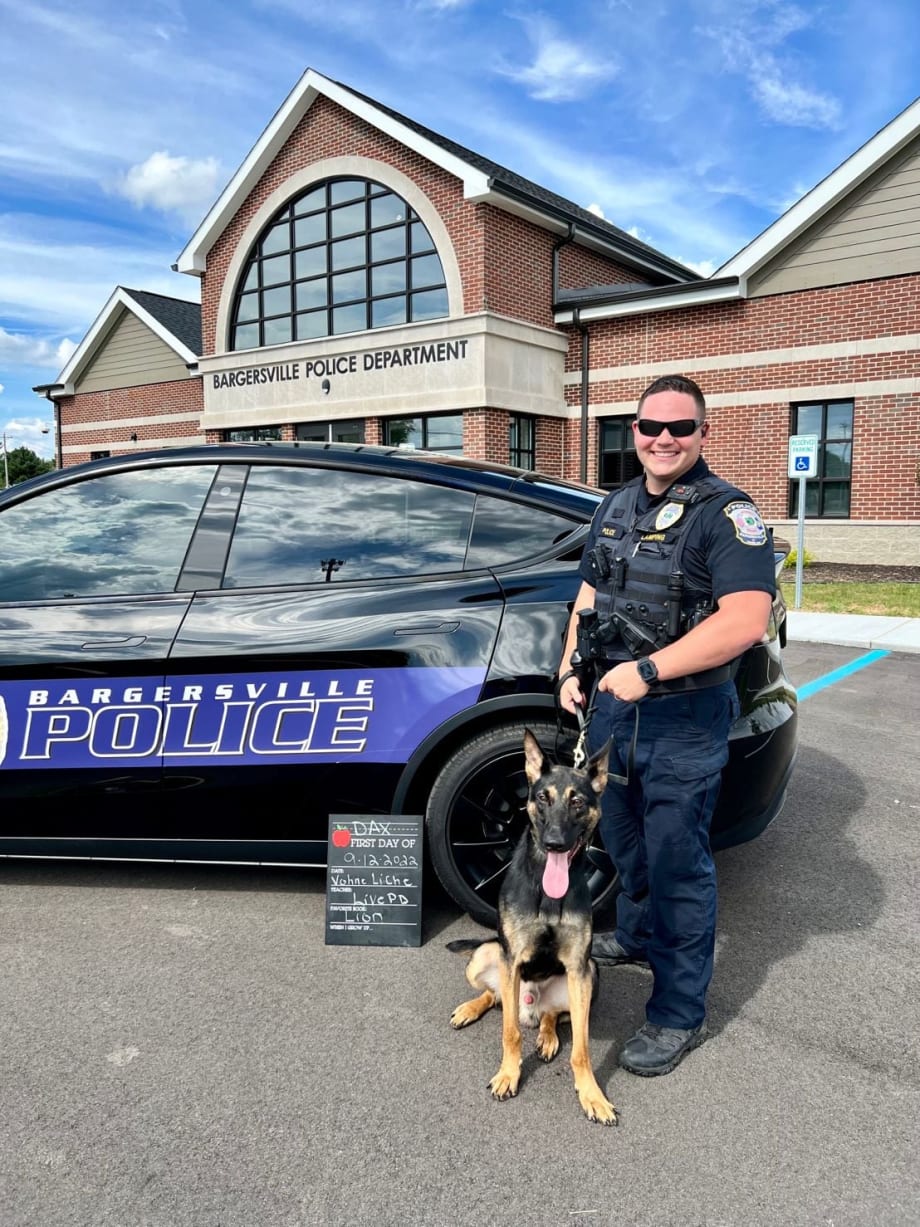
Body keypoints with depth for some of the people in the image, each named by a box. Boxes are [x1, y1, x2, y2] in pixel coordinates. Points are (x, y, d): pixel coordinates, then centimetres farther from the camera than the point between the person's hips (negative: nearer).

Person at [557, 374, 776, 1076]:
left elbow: (746, 621, -25)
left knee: (677, 861, 1)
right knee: (625, 839, 23)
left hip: (685, 718, -7)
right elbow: (589, 596, 18)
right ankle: (636, 936, 47)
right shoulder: (616, 508, 10)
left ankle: (680, 1016, 16)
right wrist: (570, 670, 6)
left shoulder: (728, 514, -13)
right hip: (612, 703, 7)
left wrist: (647, 670, -26)